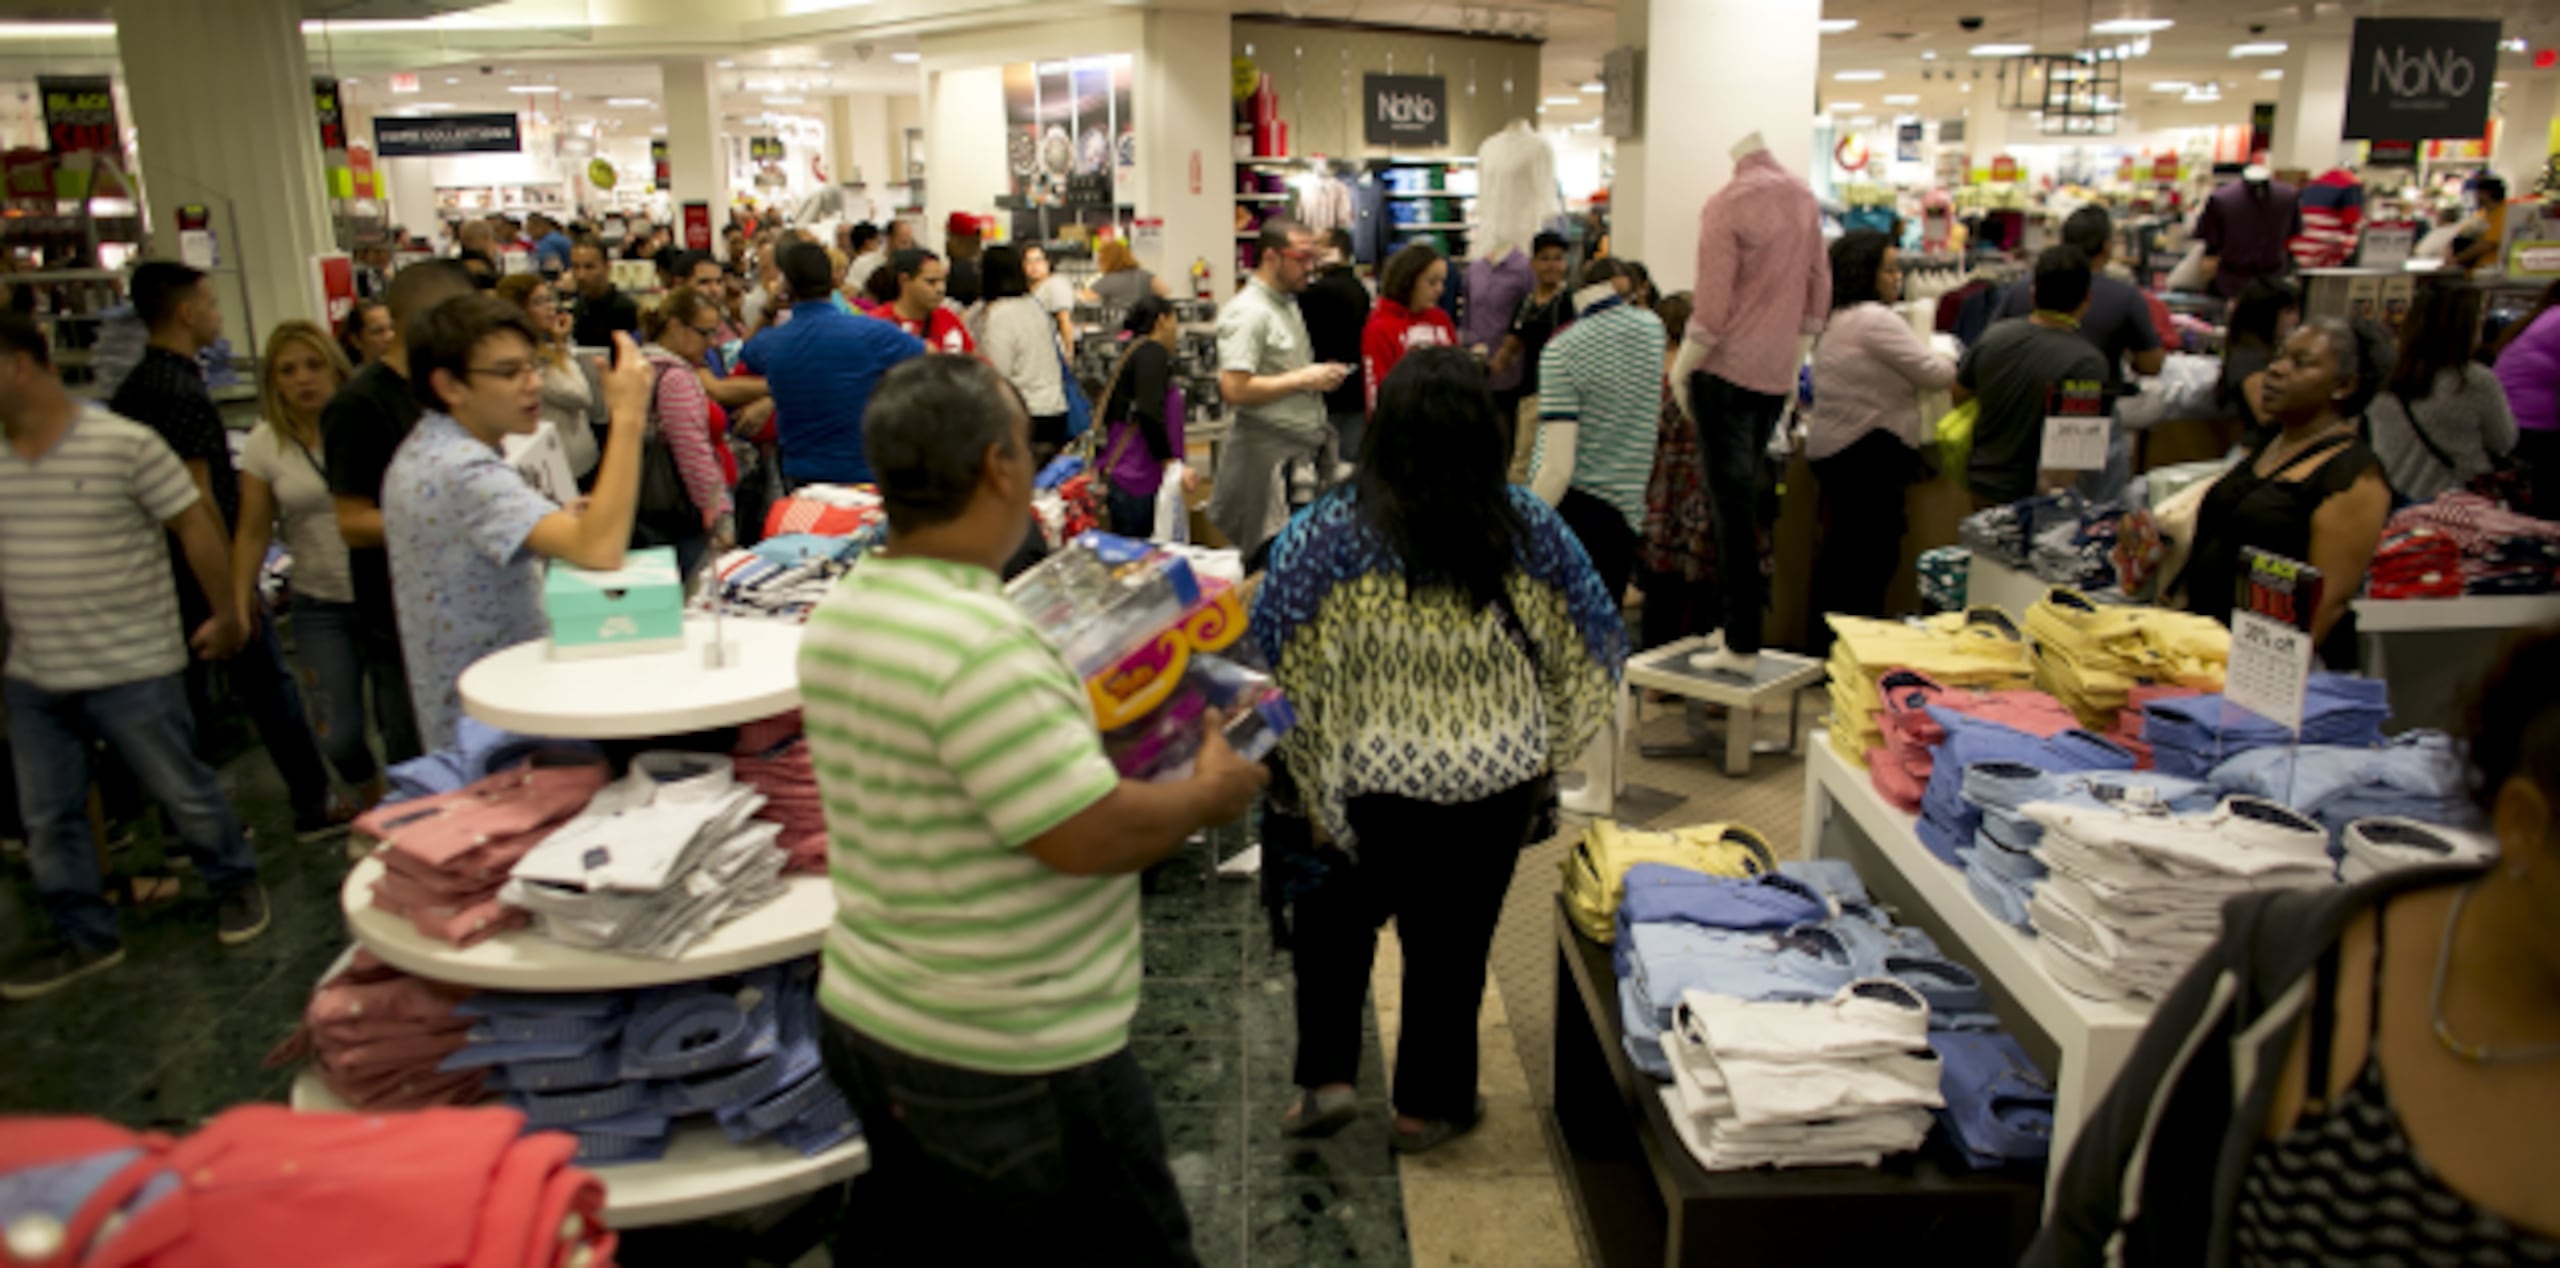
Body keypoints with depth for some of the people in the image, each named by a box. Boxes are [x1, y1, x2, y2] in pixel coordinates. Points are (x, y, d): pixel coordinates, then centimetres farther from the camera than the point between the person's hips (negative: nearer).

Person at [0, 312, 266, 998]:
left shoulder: (125, 444, -13)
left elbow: (196, 525, -8)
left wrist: (226, 615, -4)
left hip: (131, 670, -6)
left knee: (183, 791, 7)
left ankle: (234, 883, 30)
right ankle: (84, 935, 27)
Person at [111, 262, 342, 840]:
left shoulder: (131, 388, 11)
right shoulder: (183, 392, -18)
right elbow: (198, 500, -21)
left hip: (164, 577, 8)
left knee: (187, 704, 14)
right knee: (267, 686, 4)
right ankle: (314, 807, 14)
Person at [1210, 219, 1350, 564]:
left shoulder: (1288, 302, 18)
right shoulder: (1246, 312, -13)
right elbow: (1234, 390, -22)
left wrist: (1321, 376, 11)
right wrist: (1302, 380, -17)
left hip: (1306, 445, 9)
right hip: (1271, 454, -9)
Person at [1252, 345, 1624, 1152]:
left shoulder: (1329, 532, -15)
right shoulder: (1528, 527, -9)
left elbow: (1280, 667, -12)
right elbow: (1587, 656, 0)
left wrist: (1309, 781, 1)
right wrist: (1546, 758, 13)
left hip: (1369, 783, -1)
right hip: (1497, 784, 2)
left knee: (1333, 913, 25)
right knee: (1455, 935, 18)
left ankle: (1325, 1077, 21)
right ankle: (1431, 1104, 33)